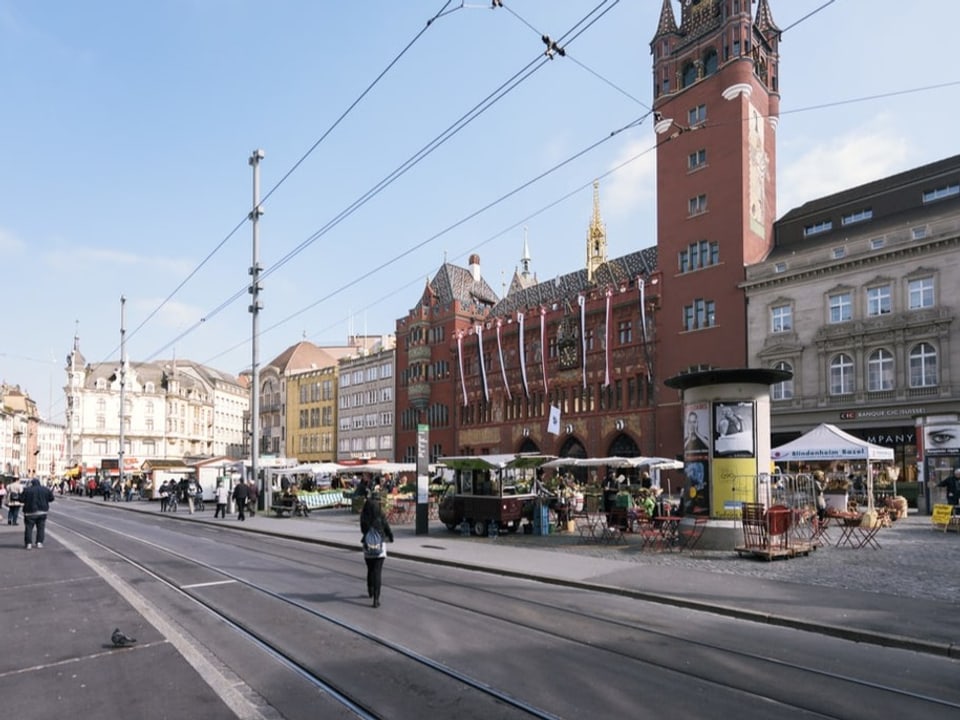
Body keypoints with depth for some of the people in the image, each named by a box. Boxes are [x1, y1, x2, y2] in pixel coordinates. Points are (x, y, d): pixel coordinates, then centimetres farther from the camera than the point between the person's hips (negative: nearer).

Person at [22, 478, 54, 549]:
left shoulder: (27, 490, -7)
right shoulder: (45, 489, 3)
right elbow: (51, 498, 7)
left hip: (30, 512, -3)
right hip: (42, 511, 3)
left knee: (29, 527, 4)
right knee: (41, 527, 10)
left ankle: (28, 543, 0)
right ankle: (39, 542, 7)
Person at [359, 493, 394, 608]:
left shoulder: (364, 516, -6)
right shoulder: (381, 516, -13)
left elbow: (363, 530, 4)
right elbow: (387, 529, -2)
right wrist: (391, 537, 18)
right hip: (380, 546, -3)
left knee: (370, 570, 23)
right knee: (377, 572, -2)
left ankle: (370, 592, 42)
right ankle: (376, 599, -8)